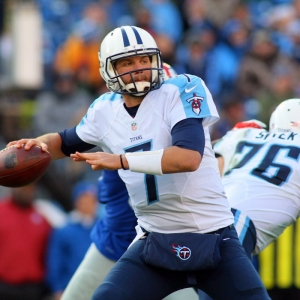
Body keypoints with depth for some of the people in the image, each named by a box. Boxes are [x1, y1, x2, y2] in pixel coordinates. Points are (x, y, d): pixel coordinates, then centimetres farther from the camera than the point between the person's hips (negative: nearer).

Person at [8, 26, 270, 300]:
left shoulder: (180, 92, -13)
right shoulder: (105, 111, 4)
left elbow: (189, 157, -28)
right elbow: (66, 143, 24)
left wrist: (121, 160, -32)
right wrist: (40, 143, 1)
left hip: (213, 239, -4)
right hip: (155, 242, 4)